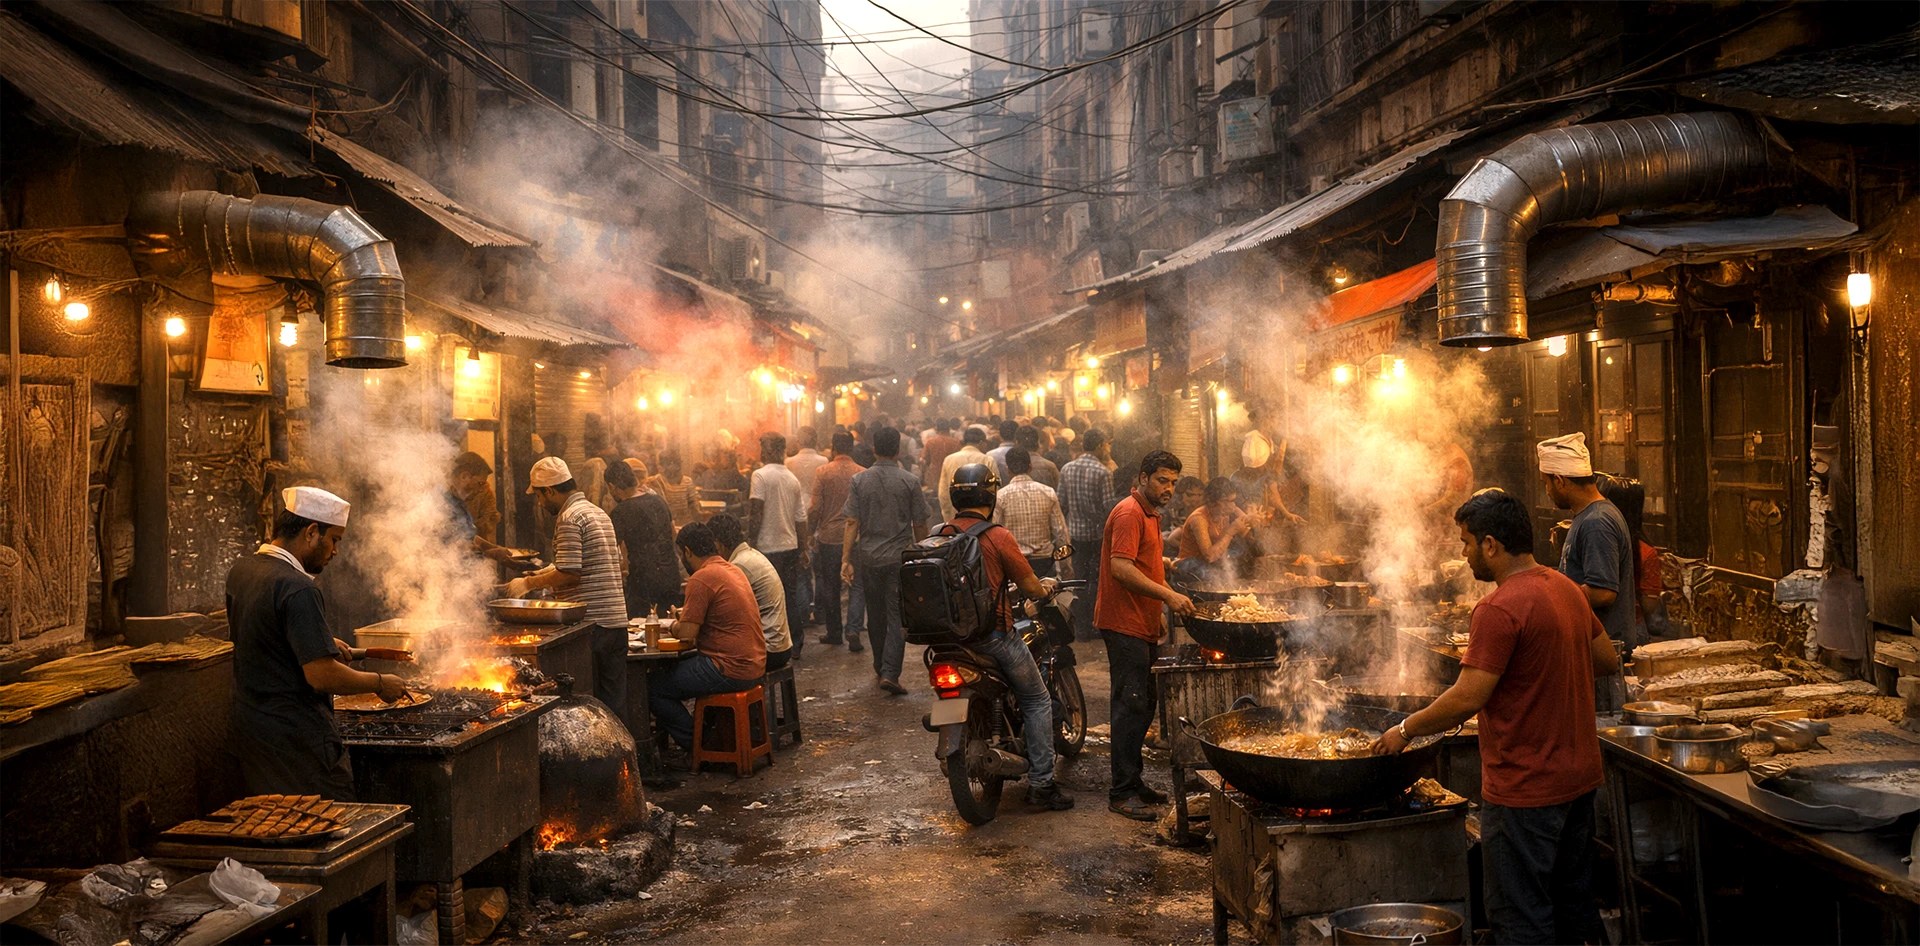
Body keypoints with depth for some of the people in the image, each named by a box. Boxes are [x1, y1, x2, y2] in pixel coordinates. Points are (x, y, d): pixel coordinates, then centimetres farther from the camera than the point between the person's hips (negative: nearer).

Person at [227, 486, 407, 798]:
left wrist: (322, 642, 22)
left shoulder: (240, 571, 6)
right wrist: (380, 683, -10)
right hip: (296, 736, -9)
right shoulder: (298, 589, -22)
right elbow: (322, 676, -25)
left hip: (246, 724, 9)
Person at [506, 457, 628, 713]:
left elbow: (569, 575, -17)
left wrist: (529, 583, -4)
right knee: (614, 704, 9)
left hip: (590, 622, -8)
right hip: (617, 620, 8)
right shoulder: (599, 513, 17)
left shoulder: (568, 518, -10)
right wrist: (550, 572, 25)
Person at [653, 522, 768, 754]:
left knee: (652, 686, -3)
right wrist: (685, 616, 17)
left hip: (730, 670, -10)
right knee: (674, 668, 26)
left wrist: (674, 625, 5)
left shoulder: (702, 578, -15)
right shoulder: (733, 571, 13)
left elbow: (686, 633, -16)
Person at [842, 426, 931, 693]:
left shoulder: (859, 480, -1)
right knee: (898, 616, 0)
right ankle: (890, 673, -10)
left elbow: (852, 522, -5)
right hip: (901, 558, -2)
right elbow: (920, 525, -2)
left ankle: (880, 669, 26)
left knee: (875, 615, 15)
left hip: (870, 558, 2)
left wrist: (846, 559, -4)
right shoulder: (909, 481, -6)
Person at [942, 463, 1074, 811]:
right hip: (993, 634, -6)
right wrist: (1047, 585, 15)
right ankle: (1041, 783, 3)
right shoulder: (998, 537, -13)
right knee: (1037, 701, 7)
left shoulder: (939, 535, 2)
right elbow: (1031, 588, -8)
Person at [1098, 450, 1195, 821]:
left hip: (1142, 626, 10)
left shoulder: (1150, 514, 20)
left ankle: (1133, 783, 21)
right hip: (1124, 624, -10)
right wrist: (1168, 596, -28)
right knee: (1132, 706, -11)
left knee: (1141, 707, 13)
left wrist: (1156, 615, 24)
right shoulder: (1129, 513, -13)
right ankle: (1122, 793, -8)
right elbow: (1121, 568, -24)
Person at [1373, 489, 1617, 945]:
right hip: (1578, 774, 9)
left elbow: (1466, 699, -24)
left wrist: (1406, 730, -11)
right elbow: (1608, 661, 16)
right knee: (1574, 905, 21)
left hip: (1526, 789, -9)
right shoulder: (1566, 589, 6)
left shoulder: (1499, 609, -23)